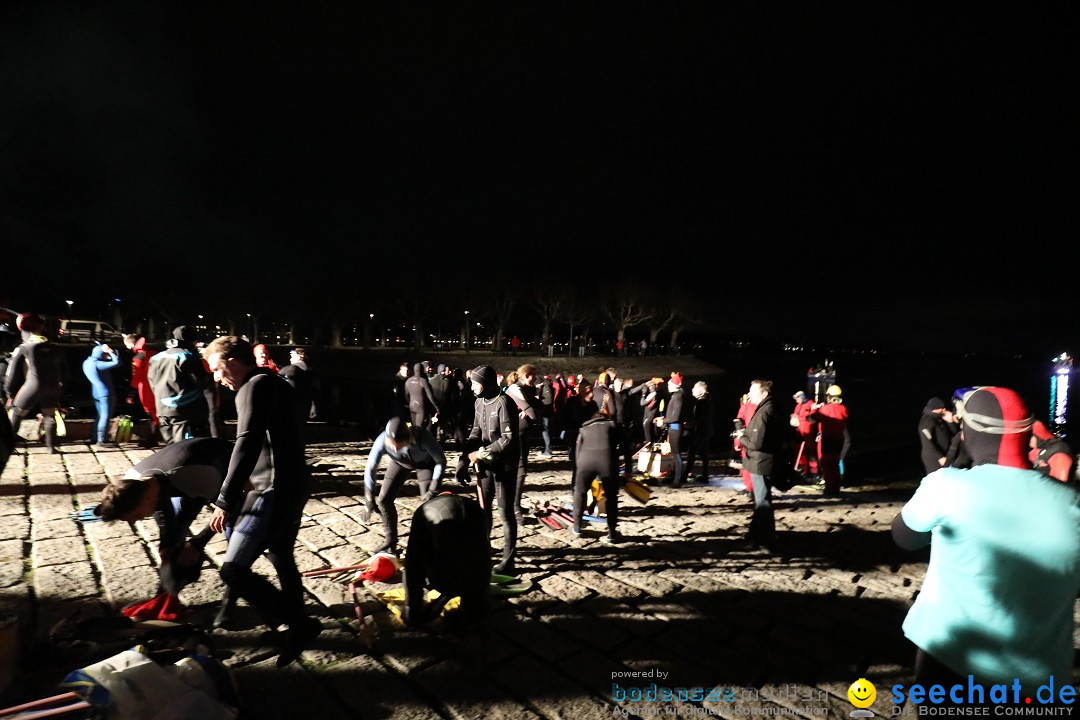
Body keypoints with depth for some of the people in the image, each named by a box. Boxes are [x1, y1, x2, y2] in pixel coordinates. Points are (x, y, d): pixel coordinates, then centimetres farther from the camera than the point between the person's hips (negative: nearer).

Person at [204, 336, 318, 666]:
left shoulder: (255, 386, -13)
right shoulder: (273, 383, 17)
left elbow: (247, 445, -24)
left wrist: (225, 501, -23)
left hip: (275, 490, -11)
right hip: (292, 486, 11)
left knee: (234, 570, -10)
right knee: (282, 559, 23)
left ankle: (300, 625, -2)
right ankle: (296, 625, 38)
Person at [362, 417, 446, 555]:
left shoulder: (423, 437, -43)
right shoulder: (382, 440, -37)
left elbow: (441, 461, -28)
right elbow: (370, 468, -25)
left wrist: (433, 490, -30)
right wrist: (369, 500, -24)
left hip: (425, 463, -3)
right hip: (400, 463, 3)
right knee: (384, 499, -3)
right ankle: (390, 542, 15)